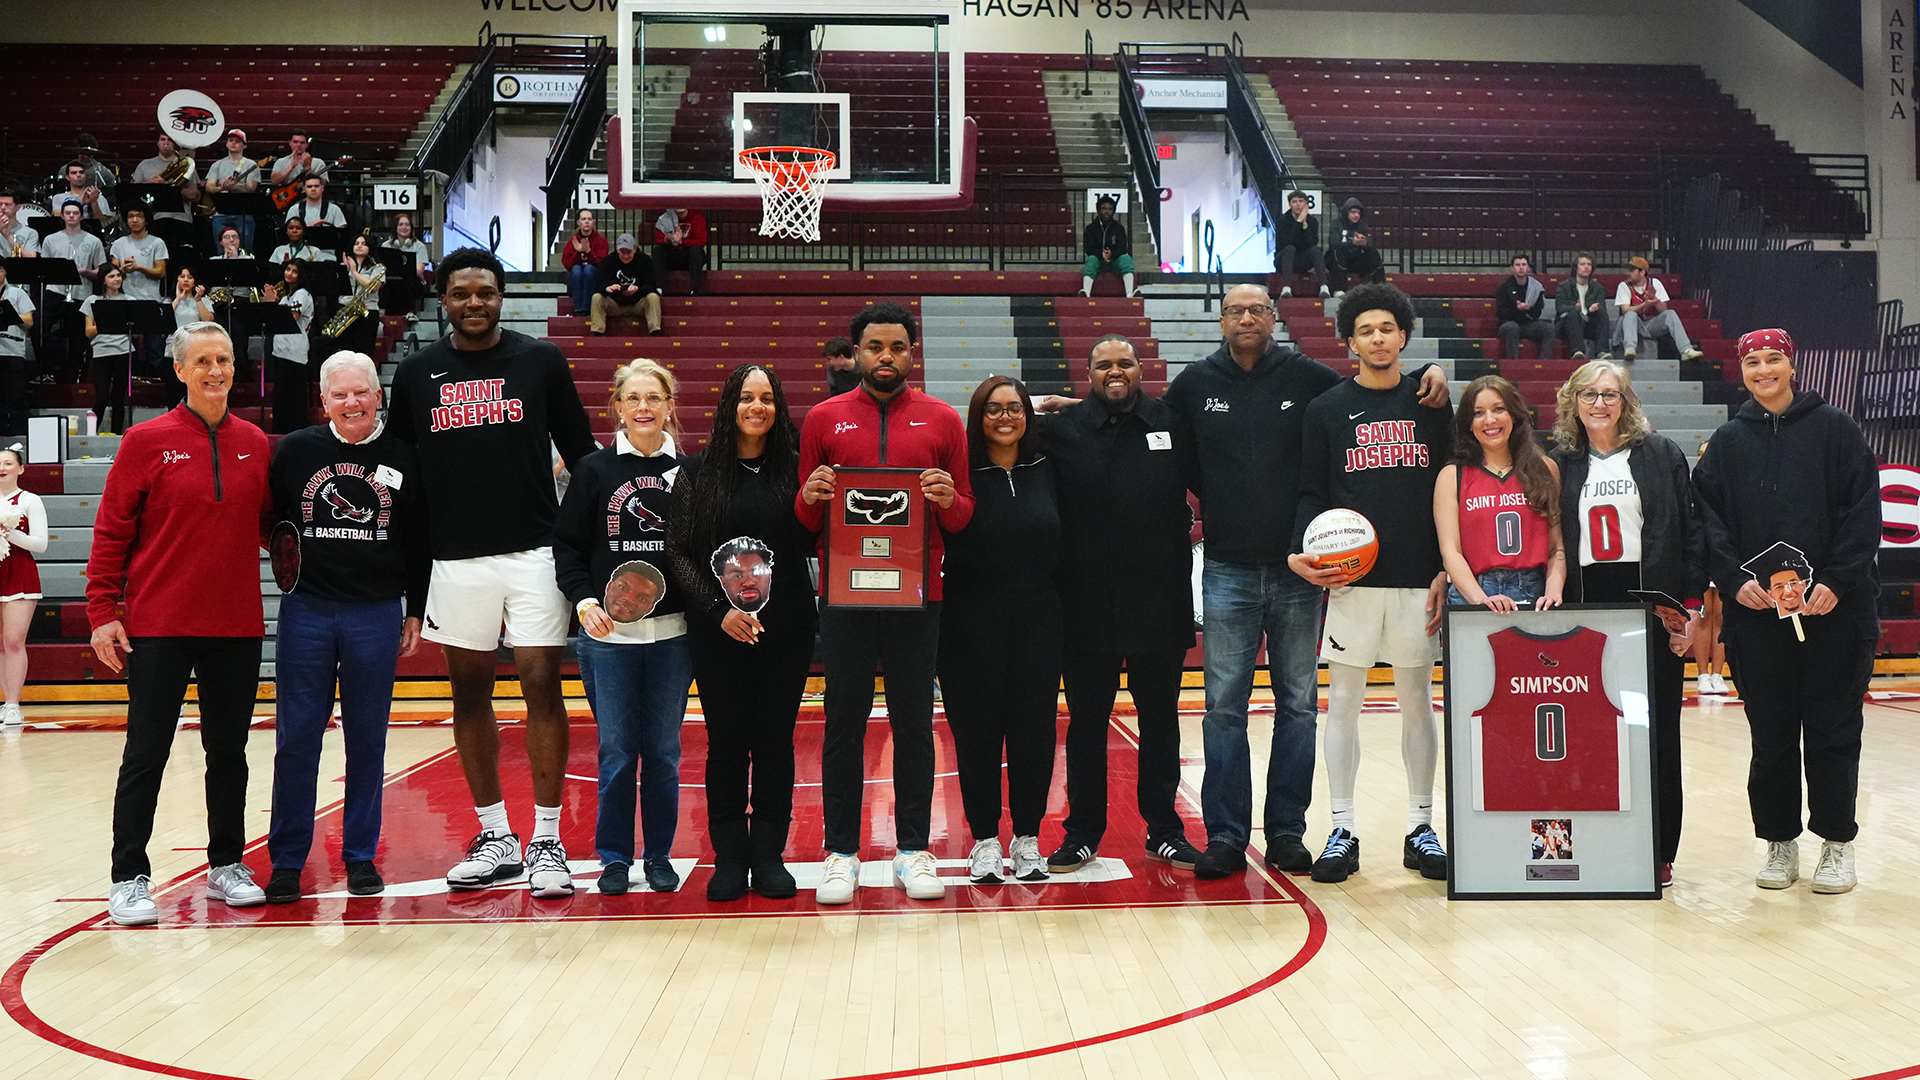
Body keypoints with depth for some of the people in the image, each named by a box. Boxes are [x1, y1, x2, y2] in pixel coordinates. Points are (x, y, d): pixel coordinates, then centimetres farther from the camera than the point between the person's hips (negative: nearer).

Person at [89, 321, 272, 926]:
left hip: (237, 626, 3)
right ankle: (129, 878, 11)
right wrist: (103, 611, -6)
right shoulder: (147, 442, -2)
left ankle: (227, 866, 23)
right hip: (159, 627, -3)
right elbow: (112, 532, -2)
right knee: (146, 755, 2)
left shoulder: (255, 445, 7)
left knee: (229, 752, 11)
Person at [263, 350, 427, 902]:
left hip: (376, 615, 0)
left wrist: (414, 614, 7)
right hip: (305, 612, 0)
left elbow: (419, 543, 8)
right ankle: (286, 861, 14)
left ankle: (361, 856, 18)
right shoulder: (295, 451, 4)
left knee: (367, 740, 7)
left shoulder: (403, 458, 4)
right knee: (296, 739, 3)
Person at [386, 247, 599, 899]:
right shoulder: (417, 373, 8)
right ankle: (495, 838, 21)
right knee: (470, 694, 8)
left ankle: (546, 842, 5)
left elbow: (580, 454, 6)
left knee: (542, 687, -4)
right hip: (456, 558, 3)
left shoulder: (541, 361, 2)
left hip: (534, 552, -2)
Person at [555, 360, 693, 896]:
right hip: (607, 632, -1)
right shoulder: (594, 470, 2)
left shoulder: (687, 472, 4)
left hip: (671, 631, 1)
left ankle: (660, 854, 21)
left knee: (663, 749, 8)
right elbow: (567, 546, 2)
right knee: (616, 750, 4)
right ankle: (614, 857, 19)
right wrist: (585, 601, -11)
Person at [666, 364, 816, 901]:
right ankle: (729, 856, 15)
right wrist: (718, 609, -10)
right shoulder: (697, 471, 2)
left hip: (785, 625, 1)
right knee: (727, 740, 3)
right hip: (718, 630, -1)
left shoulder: (794, 468, 5)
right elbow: (678, 551, 0)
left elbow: (810, 547, 8)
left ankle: (768, 854, 16)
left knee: (776, 738, 5)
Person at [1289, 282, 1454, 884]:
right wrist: (1303, 551, -14)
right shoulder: (1326, 410, 5)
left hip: (1419, 580, 1)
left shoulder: (1431, 406, 8)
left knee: (1418, 702, 8)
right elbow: (1311, 494, 3)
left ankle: (1420, 828, 19)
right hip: (1351, 580, -1)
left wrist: (1447, 571, 1)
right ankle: (1342, 830, 11)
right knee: (1342, 702, 2)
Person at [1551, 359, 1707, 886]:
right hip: (1585, 606, 1)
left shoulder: (1660, 454, 6)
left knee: (1656, 730, 2)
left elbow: (1690, 531, 2)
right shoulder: (1560, 463, 10)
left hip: (1653, 604, -1)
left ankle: (1658, 851, 10)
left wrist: (1691, 604, -5)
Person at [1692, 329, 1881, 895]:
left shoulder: (1835, 428, 3)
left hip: (1833, 609, -2)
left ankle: (1837, 842, 17)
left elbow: (1863, 510, -2)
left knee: (1833, 730, 4)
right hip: (1756, 611, 2)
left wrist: (1836, 581, -12)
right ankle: (1780, 842, 17)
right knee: (1771, 733, 6)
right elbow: (1708, 518, 4)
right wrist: (1735, 579, -10)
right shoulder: (1727, 441, 9)